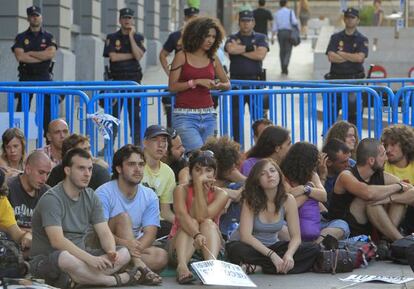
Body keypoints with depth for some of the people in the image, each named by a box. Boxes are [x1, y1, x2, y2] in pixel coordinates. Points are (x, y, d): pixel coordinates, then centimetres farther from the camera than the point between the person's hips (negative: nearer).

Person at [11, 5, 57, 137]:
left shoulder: (48, 37, 9)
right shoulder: (21, 37, 7)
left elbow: (51, 53, -10)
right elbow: (19, 56, -9)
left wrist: (30, 53, -9)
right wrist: (42, 56, -9)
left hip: (44, 78, 0)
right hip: (26, 78, 0)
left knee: (47, 110, -2)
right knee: (22, 110, -2)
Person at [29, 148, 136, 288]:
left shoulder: (91, 197, 8)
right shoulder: (51, 199, -15)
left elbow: (105, 233, 4)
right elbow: (57, 241, -26)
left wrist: (111, 252, -20)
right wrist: (90, 259, -33)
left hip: (80, 256, 7)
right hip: (46, 260, -7)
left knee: (124, 253, -11)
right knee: (66, 258, -41)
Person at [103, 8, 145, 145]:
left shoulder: (138, 37, 8)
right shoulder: (112, 38, 5)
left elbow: (138, 56, -8)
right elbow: (113, 57, -8)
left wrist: (131, 36, -9)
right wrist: (132, 55, -5)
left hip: (134, 79, 1)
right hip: (116, 80, -1)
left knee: (135, 114, 1)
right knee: (113, 113, -3)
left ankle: (137, 144, 5)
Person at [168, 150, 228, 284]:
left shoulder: (220, 195, -4)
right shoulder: (182, 190, -6)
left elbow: (202, 217, -21)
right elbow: (182, 215, -26)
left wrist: (199, 184, -23)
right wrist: (196, 235, -46)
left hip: (207, 249, 1)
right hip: (180, 245, -1)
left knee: (208, 223, -26)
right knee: (192, 222, -27)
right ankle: (182, 266, -51)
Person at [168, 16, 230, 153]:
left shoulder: (213, 59, 11)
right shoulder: (182, 57, 0)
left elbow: (227, 83, 20)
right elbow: (172, 86, -5)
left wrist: (220, 86, -4)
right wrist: (196, 82, -14)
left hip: (208, 115, 5)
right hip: (185, 115, -5)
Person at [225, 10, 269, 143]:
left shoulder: (260, 38, 9)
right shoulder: (232, 38, 10)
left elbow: (260, 55, -9)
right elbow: (231, 49, -13)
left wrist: (240, 50, -4)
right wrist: (250, 48, -8)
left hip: (255, 80, -1)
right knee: (236, 115, 4)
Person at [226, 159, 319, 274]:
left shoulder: (288, 200, -8)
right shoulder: (250, 200, -17)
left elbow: (296, 236, -10)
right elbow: (245, 236, -26)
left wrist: (289, 254, -33)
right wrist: (272, 255, -36)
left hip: (272, 246, 4)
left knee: (313, 249, -18)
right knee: (238, 251, -39)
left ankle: (258, 267, -22)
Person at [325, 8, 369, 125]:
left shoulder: (362, 40, 5)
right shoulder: (336, 38, 9)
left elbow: (360, 57, -12)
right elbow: (331, 57, -6)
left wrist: (341, 54, -6)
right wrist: (351, 57, -8)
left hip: (354, 79, -2)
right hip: (336, 78, 2)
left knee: (353, 108, -7)